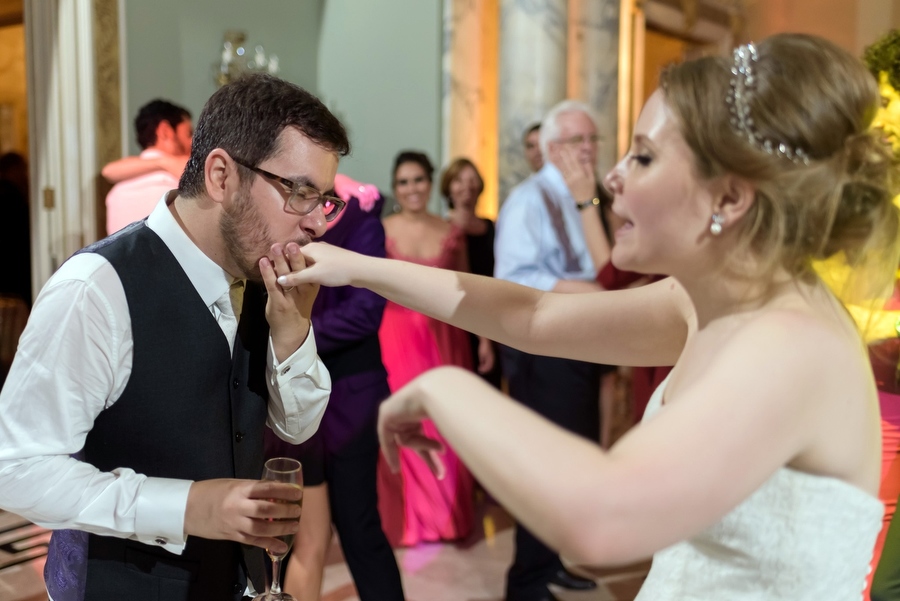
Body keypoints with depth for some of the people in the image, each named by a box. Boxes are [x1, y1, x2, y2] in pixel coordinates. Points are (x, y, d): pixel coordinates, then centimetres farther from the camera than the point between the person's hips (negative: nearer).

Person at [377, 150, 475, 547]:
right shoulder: (381, 231, -1)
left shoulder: (451, 233, 6)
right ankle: (403, 518, 19)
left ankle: (447, 512, 25)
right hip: (395, 337, -2)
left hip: (442, 339, 2)